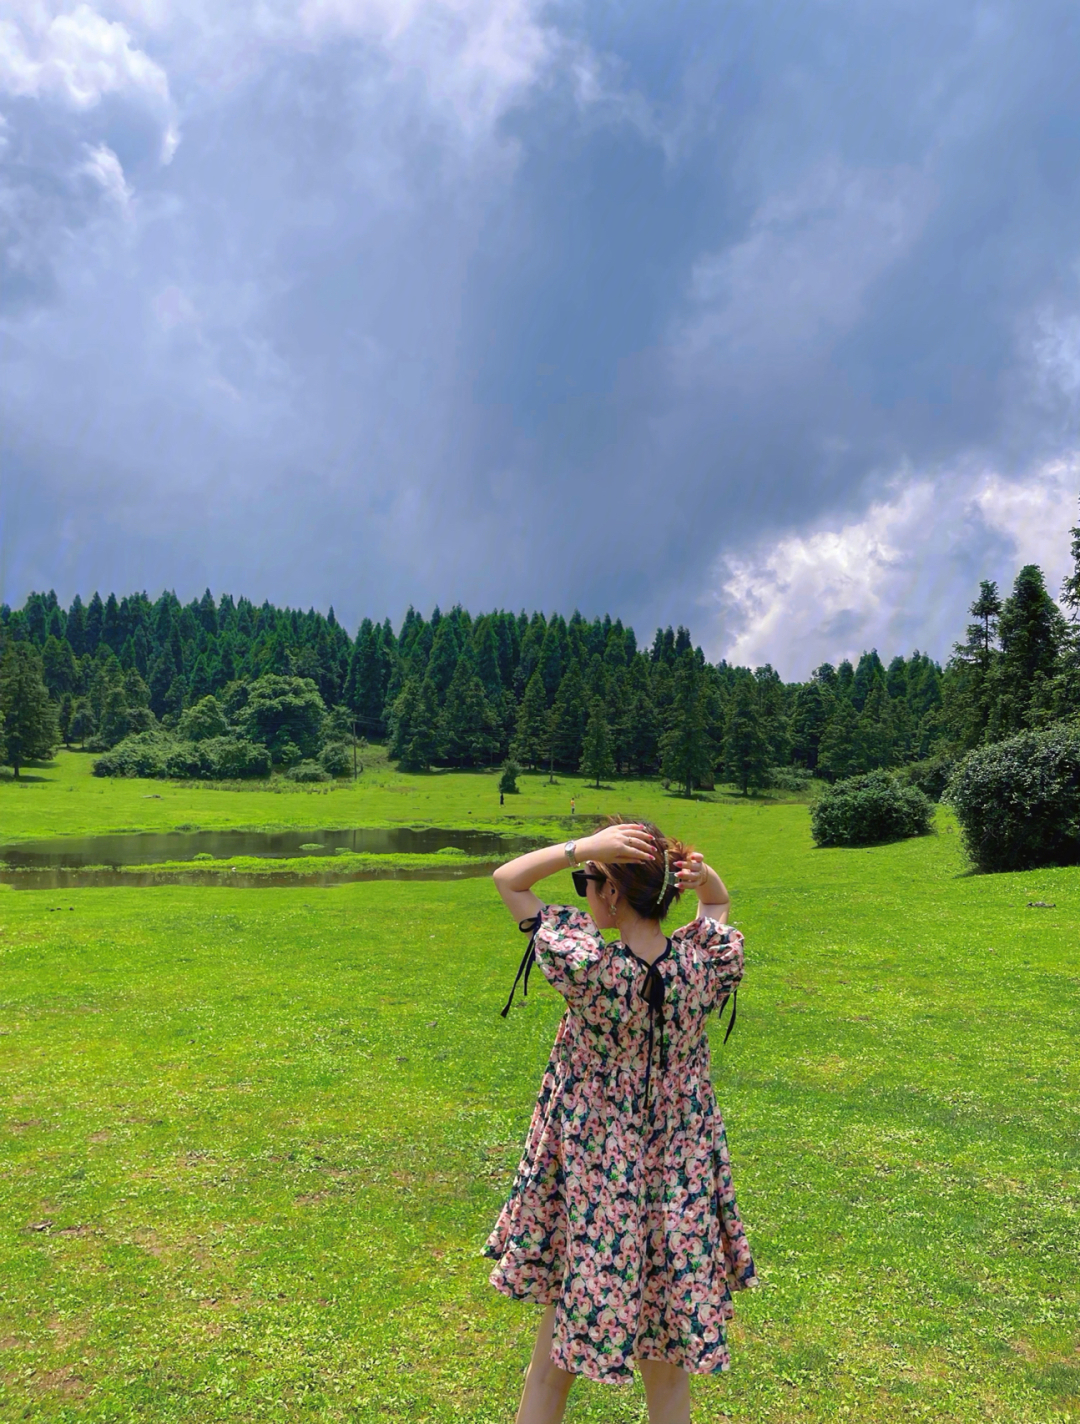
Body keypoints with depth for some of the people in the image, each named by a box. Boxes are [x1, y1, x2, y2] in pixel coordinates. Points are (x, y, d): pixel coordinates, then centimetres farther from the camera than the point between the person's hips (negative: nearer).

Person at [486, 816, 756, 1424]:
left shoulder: (587, 965, -25)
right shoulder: (709, 959, -15)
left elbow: (507, 878, -13)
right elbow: (719, 900, 9)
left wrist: (582, 847, -25)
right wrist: (701, 873, -13)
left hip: (591, 1179, -3)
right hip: (681, 1183, 3)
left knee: (555, 1361, 19)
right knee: (667, 1367, 22)